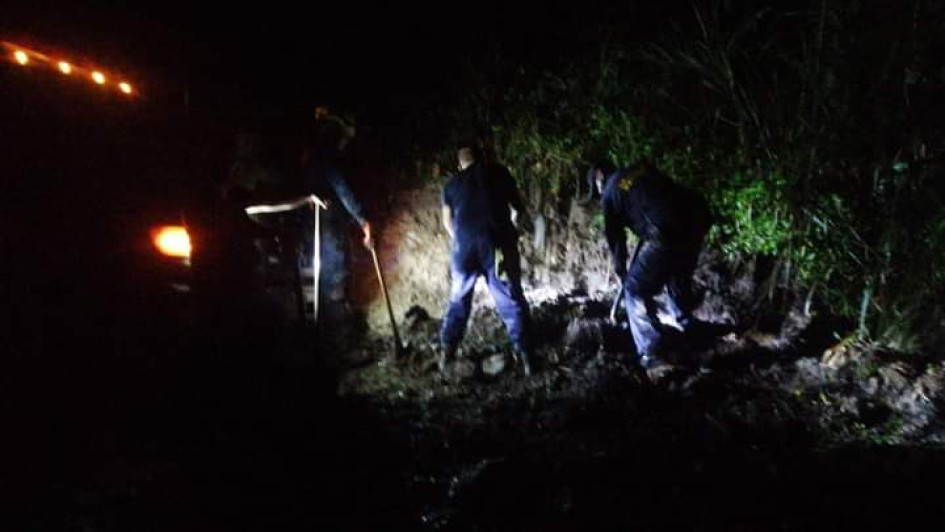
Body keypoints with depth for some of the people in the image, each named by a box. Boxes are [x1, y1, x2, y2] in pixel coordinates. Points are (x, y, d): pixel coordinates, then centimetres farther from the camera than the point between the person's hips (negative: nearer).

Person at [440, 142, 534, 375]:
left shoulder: (451, 184, 15)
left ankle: (446, 352, 19)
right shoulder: (498, 172, 9)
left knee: (458, 300, 19)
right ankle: (524, 354, 0)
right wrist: (520, 214, 39)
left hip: (463, 244, 2)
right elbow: (519, 207, 17)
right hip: (496, 243, -2)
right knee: (511, 300, 5)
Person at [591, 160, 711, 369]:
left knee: (636, 291, 8)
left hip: (667, 232, -7)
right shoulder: (642, 168, 26)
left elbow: (615, 237, 19)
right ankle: (689, 328, 49)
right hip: (698, 217, 7)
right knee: (679, 278, 32)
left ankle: (653, 354, 3)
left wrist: (621, 271, 33)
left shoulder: (610, 193, 12)